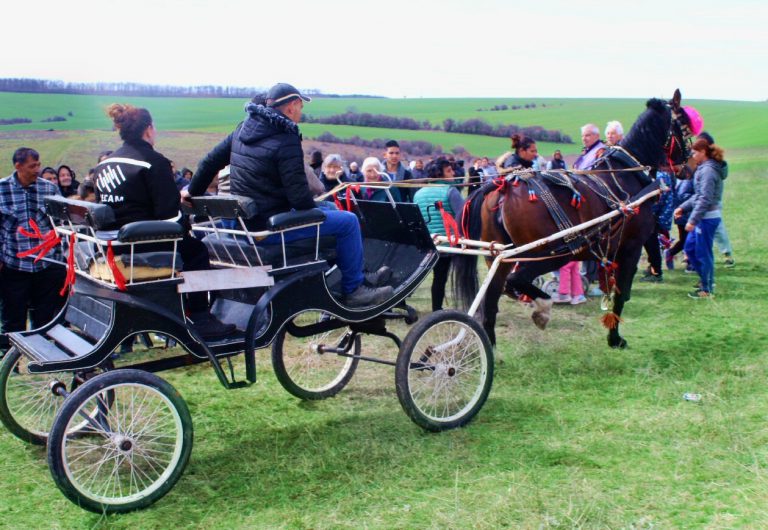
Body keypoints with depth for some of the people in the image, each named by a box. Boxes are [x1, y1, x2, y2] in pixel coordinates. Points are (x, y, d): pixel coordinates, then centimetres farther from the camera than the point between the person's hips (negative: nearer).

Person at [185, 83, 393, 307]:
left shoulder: (244, 129, 8)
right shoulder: (285, 141, -18)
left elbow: (211, 160, 15)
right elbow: (299, 195, -20)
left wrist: (193, 191, 28)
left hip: (244, 221, 10)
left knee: (326, 208, 25)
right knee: (348, 221, -4)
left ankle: (358, 276, 29)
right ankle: (353, 289, 7)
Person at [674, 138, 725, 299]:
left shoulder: (708, 170, -17)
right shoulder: (703, 169, 13)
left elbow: (705, 199, -22)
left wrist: (693, 220, -22)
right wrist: (683, 208, 14)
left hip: (707, 217, -10)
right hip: (703, 217, 10)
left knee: (703, 253, -1)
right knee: (690, 248, 17)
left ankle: (707, 290, 9)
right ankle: (707, 280, 28)